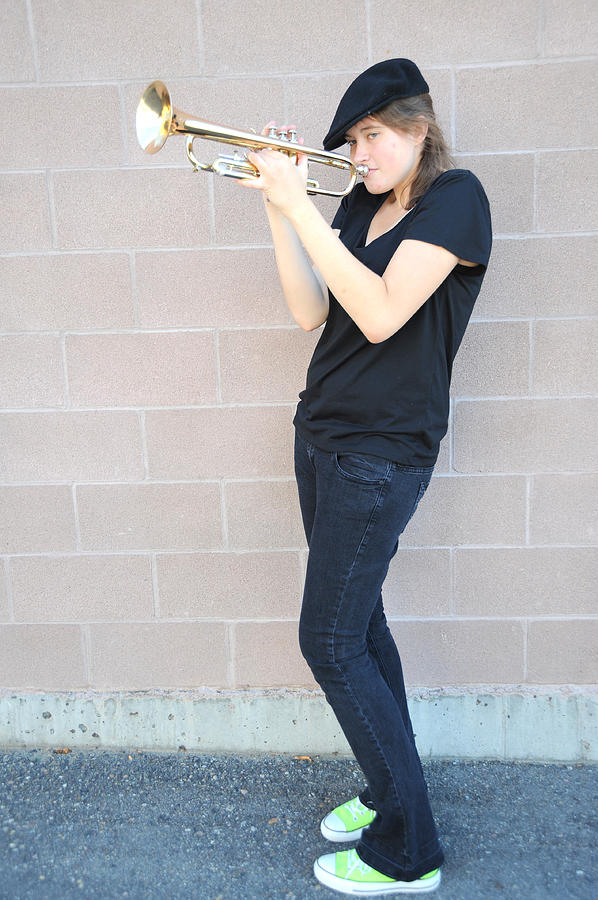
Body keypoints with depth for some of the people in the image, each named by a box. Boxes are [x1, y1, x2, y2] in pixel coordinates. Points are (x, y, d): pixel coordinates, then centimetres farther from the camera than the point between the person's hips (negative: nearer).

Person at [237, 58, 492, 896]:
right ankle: (389, 790, 33)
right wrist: (278, 205, -2)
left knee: (330, 643, -4)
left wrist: (299, 205, -20)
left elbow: (379, 315, -23)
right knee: (357, 625, 14)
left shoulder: (455, 197, -9)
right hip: (322, 434, 8)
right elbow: (311, 311, 5)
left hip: (382, 451, -8)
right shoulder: (360, 204, 13)